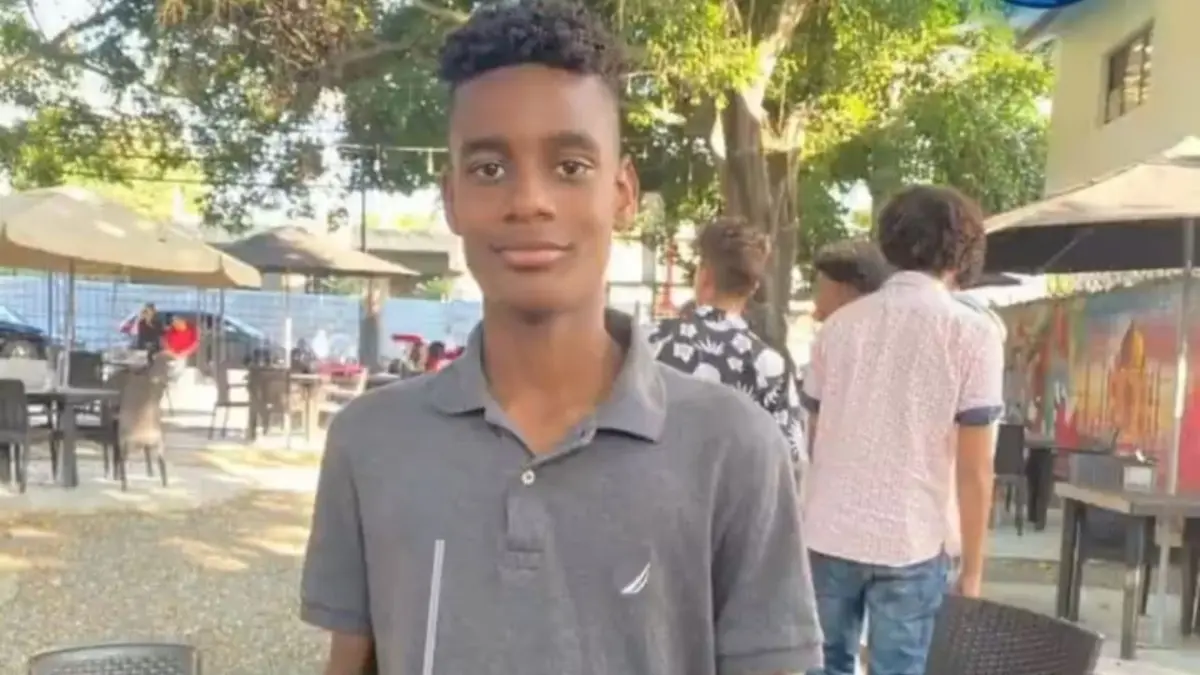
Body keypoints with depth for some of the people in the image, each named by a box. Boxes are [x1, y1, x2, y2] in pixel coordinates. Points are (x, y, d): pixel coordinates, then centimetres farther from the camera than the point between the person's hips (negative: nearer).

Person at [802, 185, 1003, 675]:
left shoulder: (840, 323, 5)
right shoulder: (973, 334, -6)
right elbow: (974, 469, -8)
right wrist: (972, 568, 0)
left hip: (829, 534, 4)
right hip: (910, 542, -3)